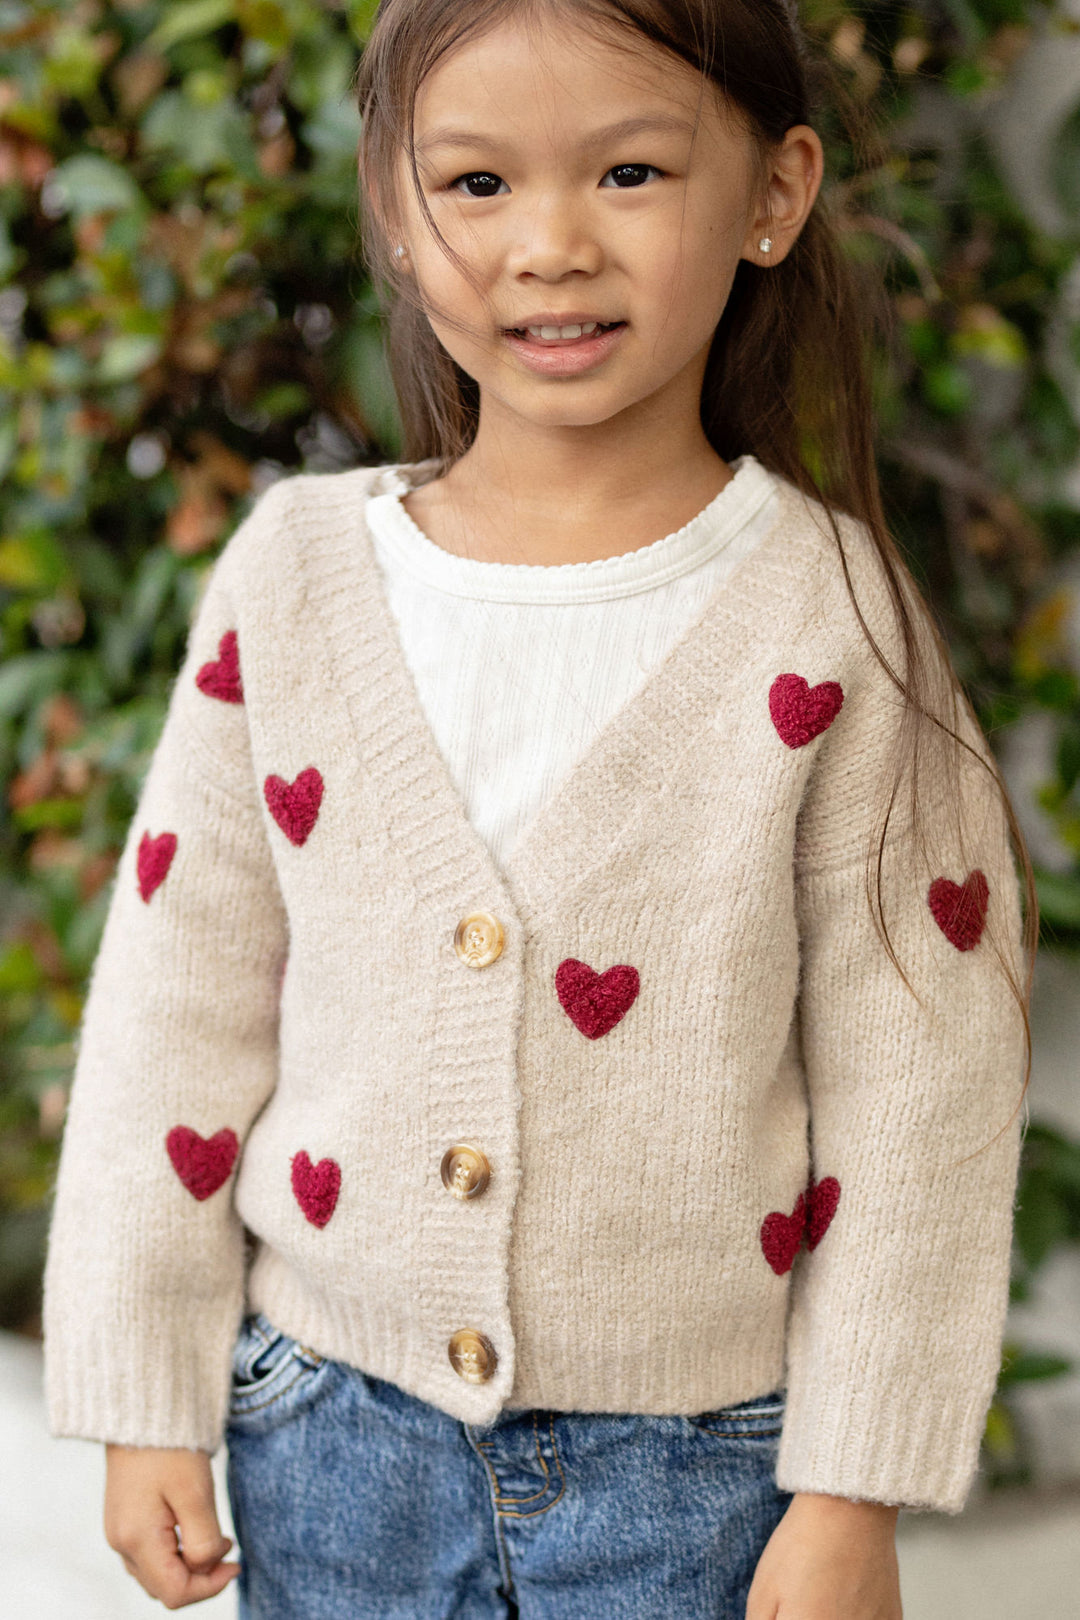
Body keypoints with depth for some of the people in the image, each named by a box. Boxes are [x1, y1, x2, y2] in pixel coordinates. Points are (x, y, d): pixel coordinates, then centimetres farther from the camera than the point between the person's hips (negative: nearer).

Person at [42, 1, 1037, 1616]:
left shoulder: (828, 623, -10)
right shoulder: (294, 575, -4)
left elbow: (916, 1089, -7)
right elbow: (175, 1016, 2)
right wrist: (148, 1401, 3)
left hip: (695, 1469, -2)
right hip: (331, 1444, 2)